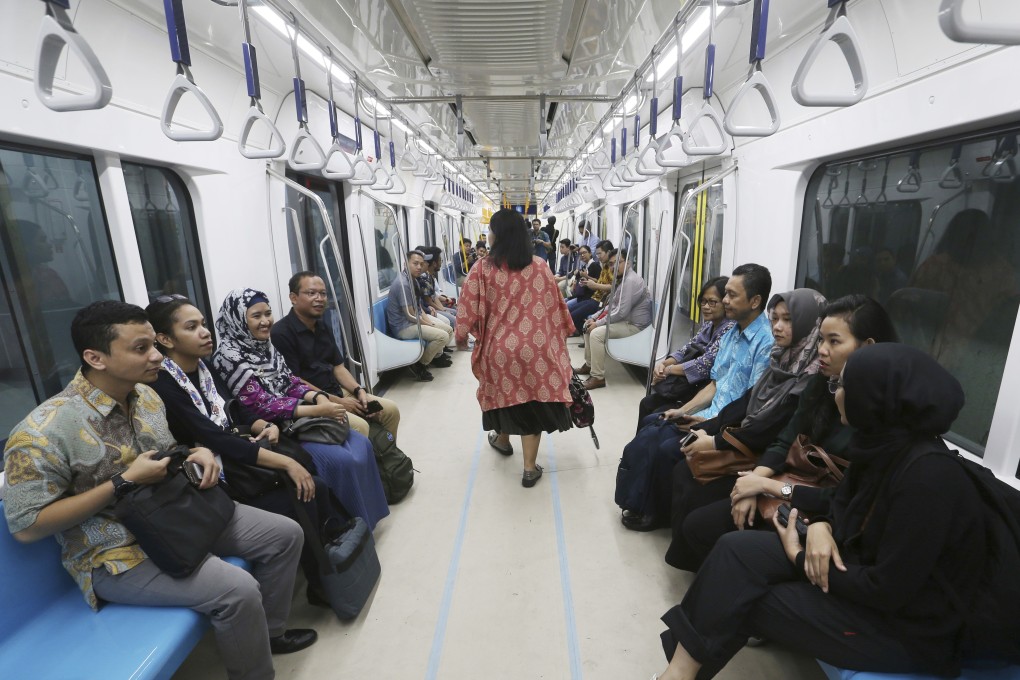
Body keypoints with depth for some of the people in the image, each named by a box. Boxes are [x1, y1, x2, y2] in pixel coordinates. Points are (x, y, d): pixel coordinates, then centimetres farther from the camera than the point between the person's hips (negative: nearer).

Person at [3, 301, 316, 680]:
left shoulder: (145, 395, 1)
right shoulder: (44, 432, -22)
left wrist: (197, 453, -7)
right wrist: (124, 483, -24)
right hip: (117, 554, -7)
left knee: (285, 534, 3)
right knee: (238, 591, -26)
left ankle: (269, 632, 25)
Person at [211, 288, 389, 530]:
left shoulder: (264, 346, 8)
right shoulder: (229, 357, -16)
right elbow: (261, 406, -21)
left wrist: (318, 397, -10)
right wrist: (317, 410, -22)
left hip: (297, 419, 8)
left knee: (361, 445, -3)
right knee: (344, 461, -20)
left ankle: (368, 513, 12)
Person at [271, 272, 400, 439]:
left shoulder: (322, 327, 13)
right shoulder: (281, 333, -13)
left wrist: (359, 391, -4)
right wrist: (337, 402, -15)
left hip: (338, 392, 8)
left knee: (391, 410, 3)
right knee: (359, 426, -28)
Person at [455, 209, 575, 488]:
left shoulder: (483, 269, -9)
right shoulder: (540, 266, -3)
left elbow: (468, 309, -7)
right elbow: (555, 306, 3)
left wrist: (461, 336, 10)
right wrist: (560, 334, 17)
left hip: (499, 348, 0)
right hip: (534, 347, 0)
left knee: (505, 392, 24)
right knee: (533, 401, 8)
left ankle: (502, 439, 48)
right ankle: (530, 468, 16)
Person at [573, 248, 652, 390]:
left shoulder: (631, 281, -22)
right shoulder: (622, 279, 12)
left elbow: (621, 312, -27)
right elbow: (611, 305, 18)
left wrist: (598, 323, -18)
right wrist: (594, 318, 6)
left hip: (633, 325, -11)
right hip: (623, 320, 11)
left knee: (596, 333, -26)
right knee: (588, 326, 12)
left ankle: (598, 378, -19)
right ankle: (589, 364, 21)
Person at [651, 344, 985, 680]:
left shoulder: (928, 475, -29)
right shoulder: (880, 443, -3)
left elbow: (888, 590, -25)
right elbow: (843, 504, 12)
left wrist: (801, 558, -13)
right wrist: (821, 527, -11)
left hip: (903, 624, -7)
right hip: (862, 568, 7)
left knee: (742, 600, -11)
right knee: (735, 549, -8)